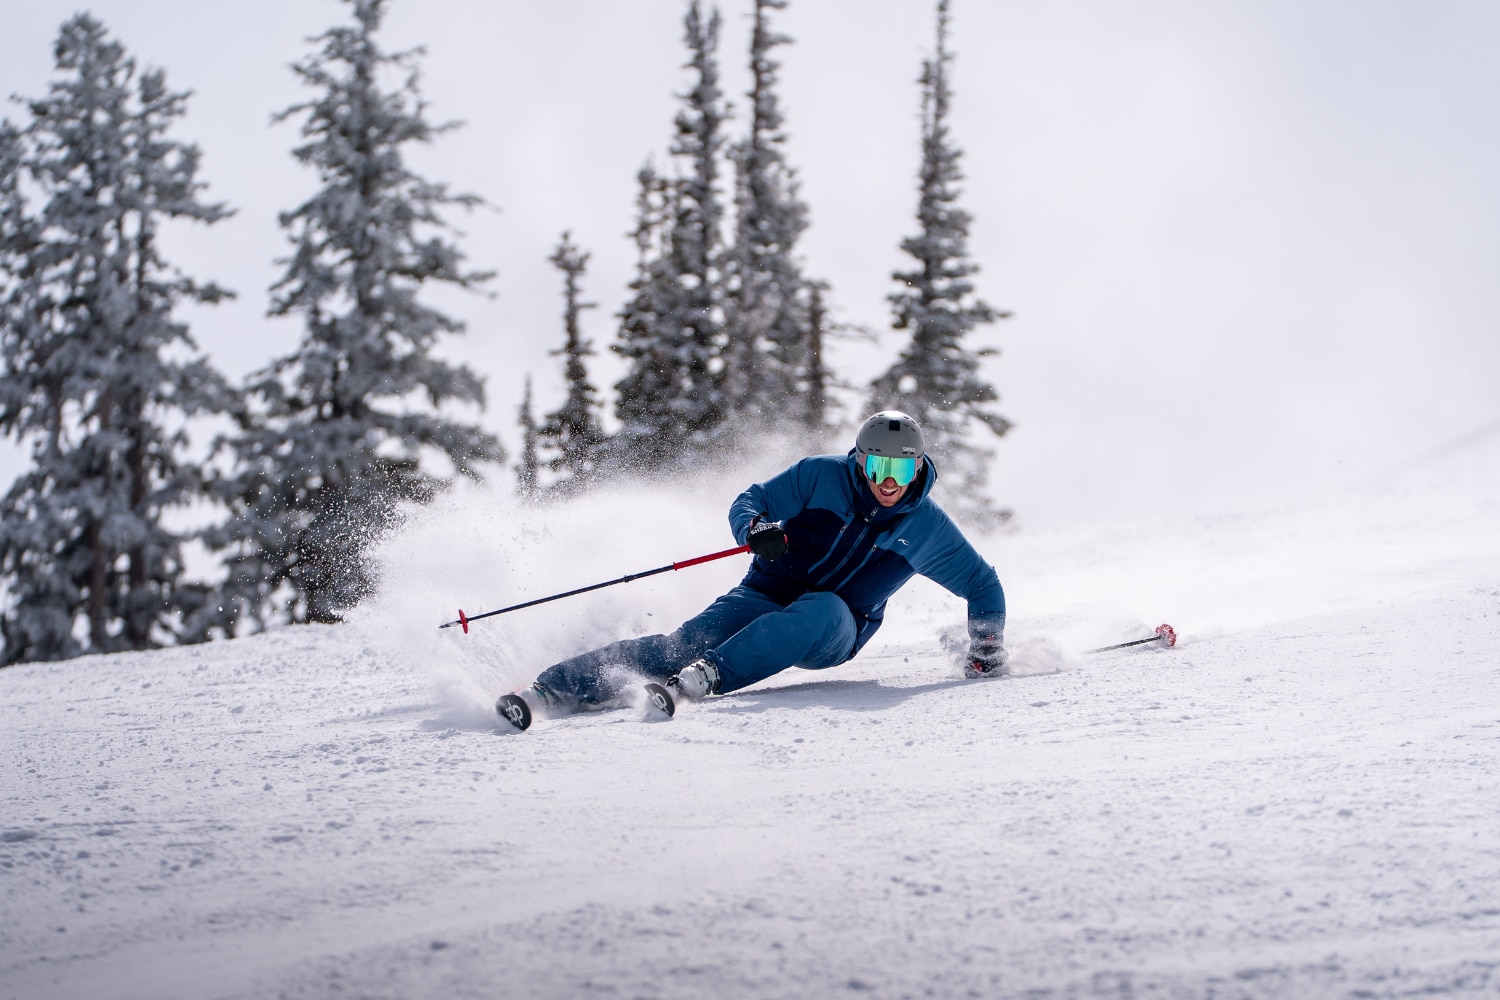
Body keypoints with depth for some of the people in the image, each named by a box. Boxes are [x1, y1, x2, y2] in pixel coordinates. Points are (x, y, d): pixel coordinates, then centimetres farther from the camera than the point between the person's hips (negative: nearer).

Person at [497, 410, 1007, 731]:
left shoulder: (927, 526, 0)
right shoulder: (821, 476, -3)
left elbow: (983, 583, 13)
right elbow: (746, 504, -1)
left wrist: (988, 647, 1)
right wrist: (757, 529, -24)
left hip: (835, 633, 0)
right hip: (766, 596, 0)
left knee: (823, 611, -38)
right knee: (688, 640, -26)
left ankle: (705, 677, -52)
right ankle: (545, 692, -37)